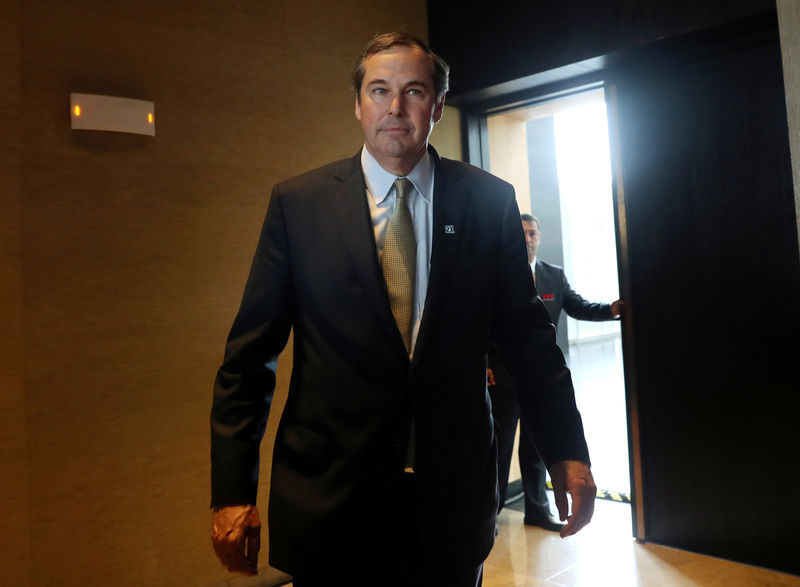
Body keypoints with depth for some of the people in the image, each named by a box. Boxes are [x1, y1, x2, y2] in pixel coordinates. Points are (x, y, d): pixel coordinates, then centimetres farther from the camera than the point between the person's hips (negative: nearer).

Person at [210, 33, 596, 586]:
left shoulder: (489, 201, -1)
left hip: (454, 498, 2)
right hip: (329, 496, -1)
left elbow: (529, 334, 4)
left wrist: (567, 451, 2)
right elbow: (250, 356, -3)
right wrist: (232, 489, -5)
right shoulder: (297, 203, -3)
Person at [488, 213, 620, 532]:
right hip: (502, 374, -3)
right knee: (499, 446, 7)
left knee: (536, 446, 15)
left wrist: (610, 309, -16)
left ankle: (537, 509, 30)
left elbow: (578, 307, 2)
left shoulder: (555, 275, 7)